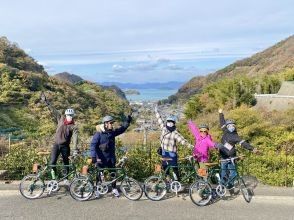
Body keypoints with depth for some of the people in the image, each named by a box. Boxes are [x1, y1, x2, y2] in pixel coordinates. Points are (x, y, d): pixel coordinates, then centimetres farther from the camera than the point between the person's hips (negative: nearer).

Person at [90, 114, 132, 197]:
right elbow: (93, 145, -21)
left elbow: (121, 129, 10)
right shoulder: (98, 134, -16)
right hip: (101, 158, -4)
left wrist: (128, 122, -2)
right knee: (99, 174, 7)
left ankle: (114, 188, 24)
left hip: (111, 157, 5)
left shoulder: (112, 132, 0)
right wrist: (93, 156, -30)